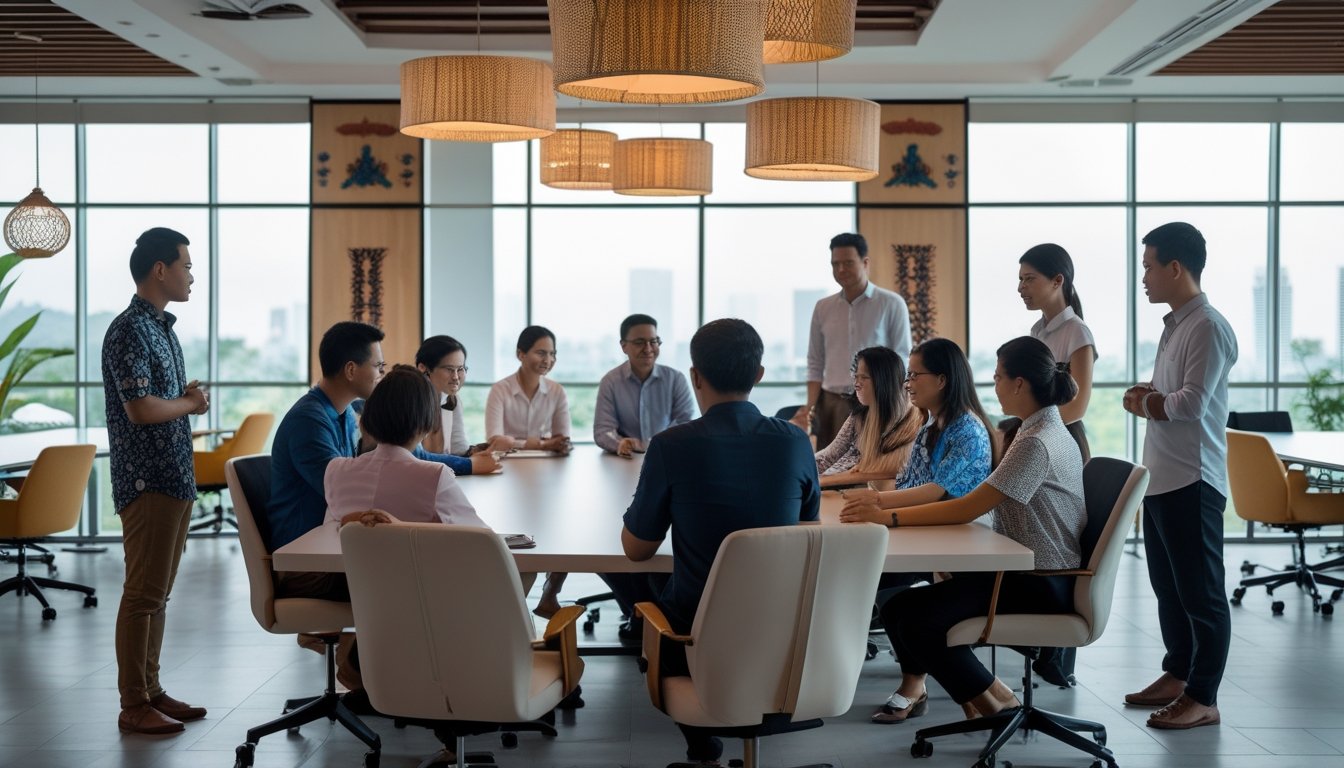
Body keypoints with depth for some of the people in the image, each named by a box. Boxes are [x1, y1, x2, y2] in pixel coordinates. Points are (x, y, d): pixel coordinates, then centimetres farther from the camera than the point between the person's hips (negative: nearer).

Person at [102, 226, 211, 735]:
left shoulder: (162, 328, 16)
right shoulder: (129, 331, -14)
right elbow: (141, 409, -23)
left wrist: (189, 398, 3)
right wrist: (191, 403, -7)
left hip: (175, 478, 9)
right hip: (147, 482, -9)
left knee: (158, 592, 13)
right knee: (143, 593, -4)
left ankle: (151, 691, 21)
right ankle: (134, 707, 2)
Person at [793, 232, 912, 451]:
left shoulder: (891, 304, 1)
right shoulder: (822, 308, 11)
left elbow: (902, 360, 0)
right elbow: (815, 363, 14)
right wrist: (811, 405, 0)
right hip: (831, 404, 3)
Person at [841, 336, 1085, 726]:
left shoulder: (1037, 444, -20)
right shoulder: (1049, 431, 13)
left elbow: (968, 509, -23)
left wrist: (890, 517, -20)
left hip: (1039, 586, -11)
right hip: (1034, 573, 11)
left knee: (909, 615, -18)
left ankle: (995, 701, -4)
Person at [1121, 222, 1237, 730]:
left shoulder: (1207, 327, -15)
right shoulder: (1176, 325, 15)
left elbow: (1192, 404, -22)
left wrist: (1144, 404, -5)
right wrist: (1147, 395, 2)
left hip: (1192, 480, -10)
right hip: (1162, 476, 10)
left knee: (1200, 591, -1)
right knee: (1168, 587, 18)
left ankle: (1203, 698, 5)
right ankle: (1177, 674, 30)